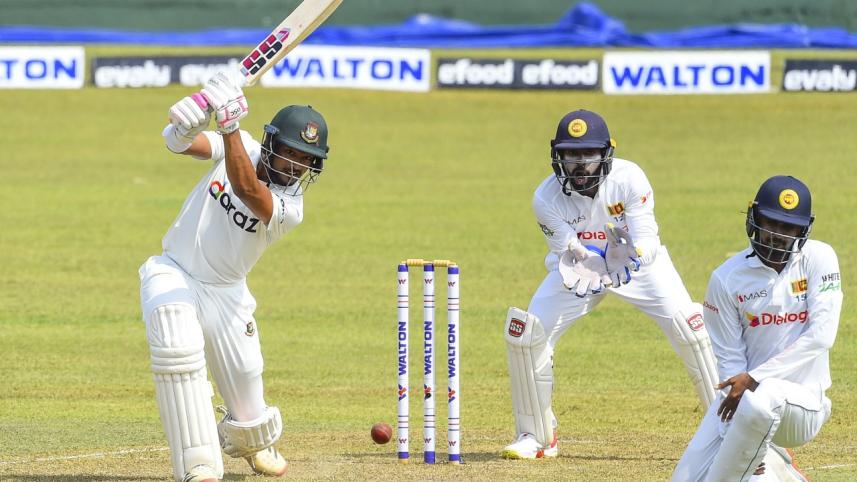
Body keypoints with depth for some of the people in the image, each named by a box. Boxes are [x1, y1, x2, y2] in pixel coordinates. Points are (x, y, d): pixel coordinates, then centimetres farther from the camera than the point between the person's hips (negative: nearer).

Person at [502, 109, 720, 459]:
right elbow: (567, 255, -29)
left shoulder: (629, 179, -30)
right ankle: (537, 437, 5)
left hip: (638, 260, -1)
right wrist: (575, 271, -52)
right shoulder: (547, 198, -26)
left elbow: (648, 242, -32)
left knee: (689, 328, -19)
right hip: (581, 269, 1)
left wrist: (632, 252, -55)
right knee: (524, 333, -14)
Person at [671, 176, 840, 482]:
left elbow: (822, 334, -15)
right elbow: (730, 360, -3)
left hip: (801, 401, -4)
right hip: (742, 394, 4)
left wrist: (754, 378, -22)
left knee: (762, 398, -39)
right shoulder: (726, 279, -2)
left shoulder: (818, 259, -5)